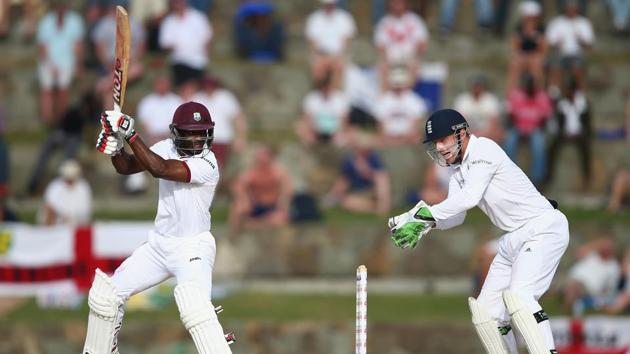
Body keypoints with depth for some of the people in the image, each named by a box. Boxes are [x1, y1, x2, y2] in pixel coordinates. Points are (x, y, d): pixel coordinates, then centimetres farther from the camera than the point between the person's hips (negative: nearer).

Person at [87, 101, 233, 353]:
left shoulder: (206, 164, -22)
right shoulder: (167, 148, 1)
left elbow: (159, 169, -31)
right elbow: (126, 167, 2)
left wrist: (130, 134, -30)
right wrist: (115, 149, -20)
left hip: (192, 248, -8)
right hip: (159, 245, 8)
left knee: (195, 307, -32)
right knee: (106, 293, 11)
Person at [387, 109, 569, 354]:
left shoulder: (484, 150, -14)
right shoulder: (459, 170, 14)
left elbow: (469, 198, -26)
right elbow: (457, 215, 4)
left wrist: (422, 215, -25)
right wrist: (425, 224, -15)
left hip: (543, 228, -10)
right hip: (513, 239, 10)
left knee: (518, 296, -27)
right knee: (487, 310, 4)